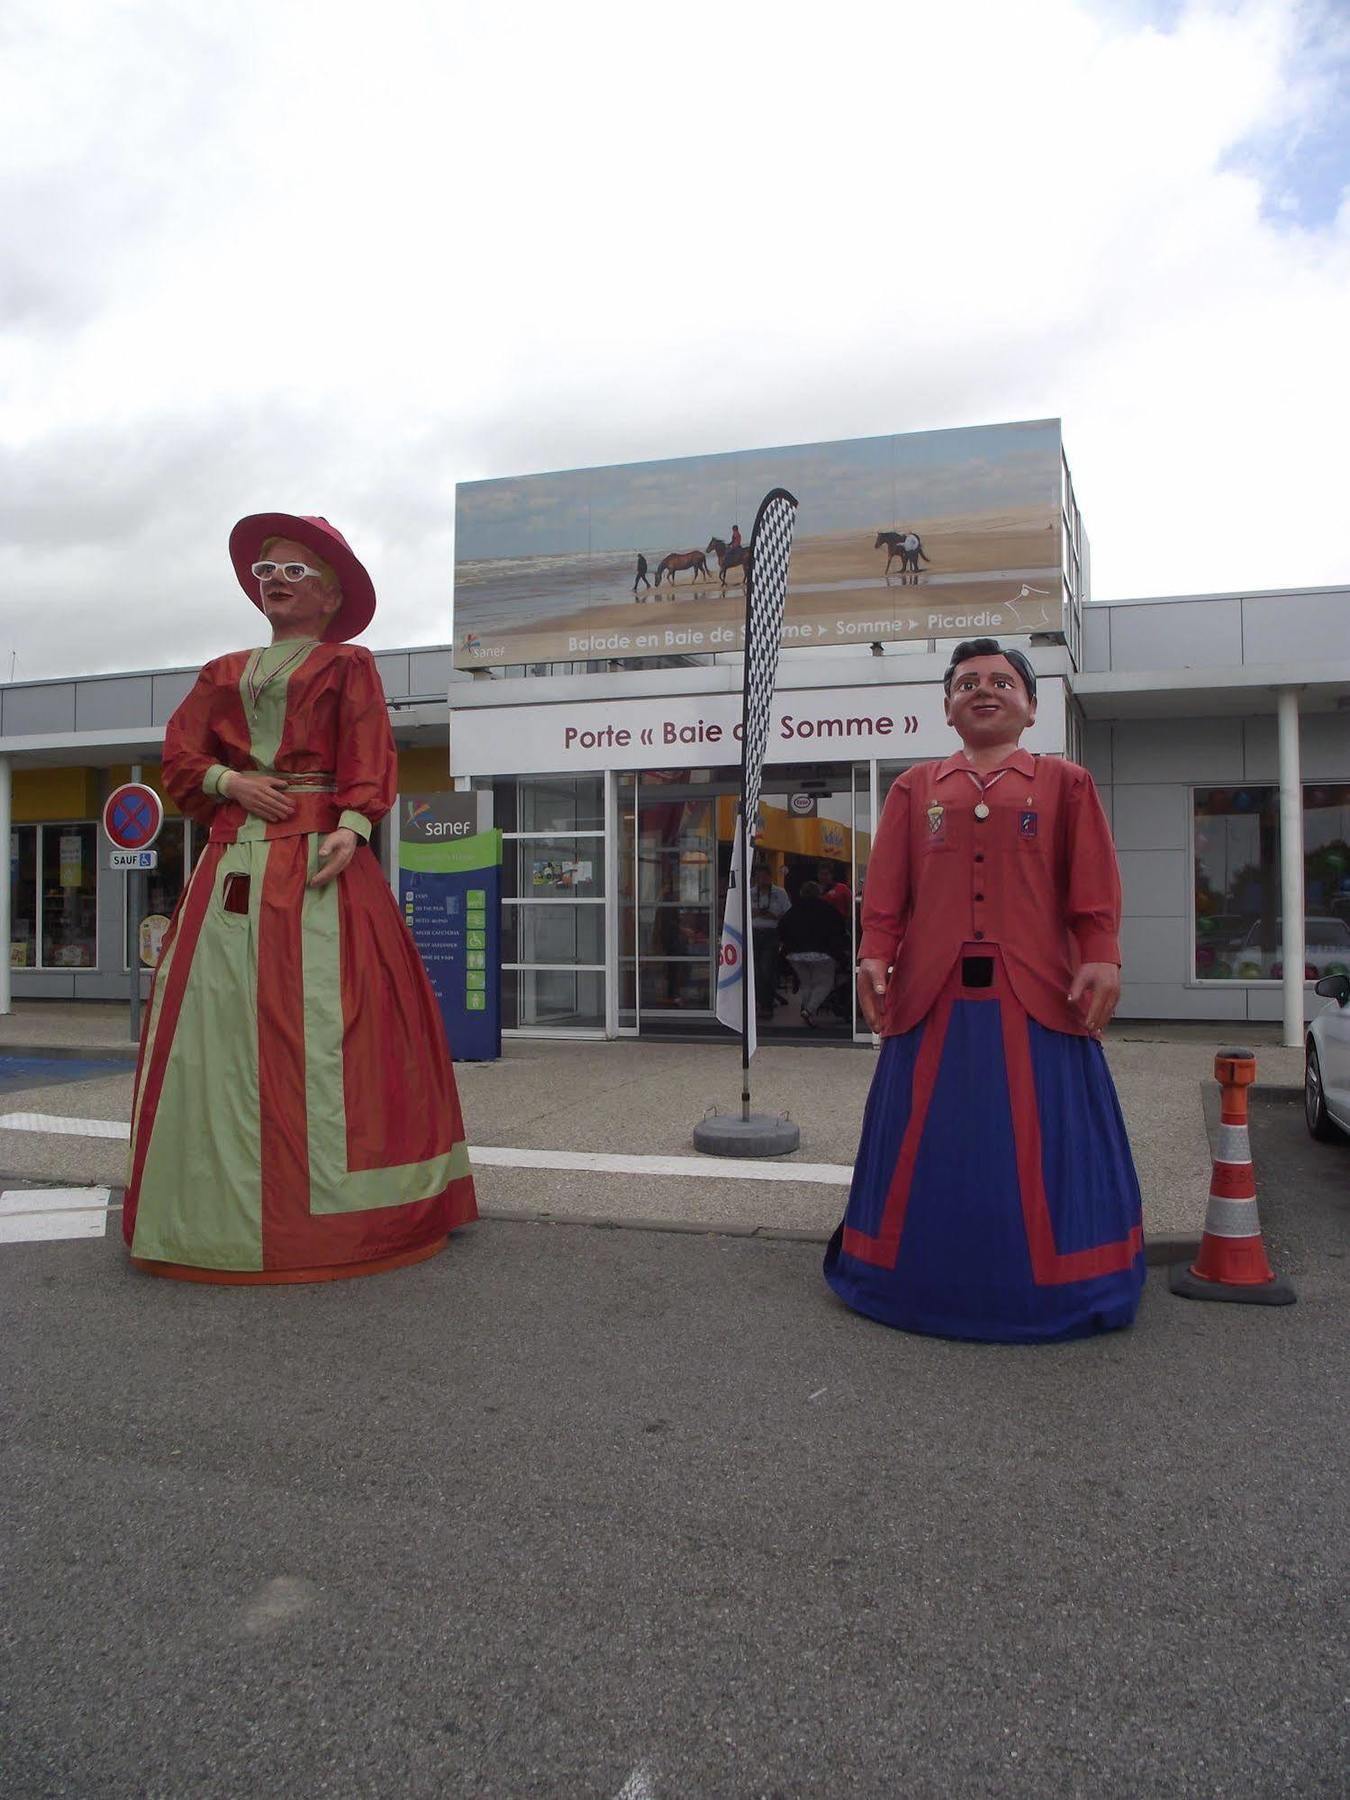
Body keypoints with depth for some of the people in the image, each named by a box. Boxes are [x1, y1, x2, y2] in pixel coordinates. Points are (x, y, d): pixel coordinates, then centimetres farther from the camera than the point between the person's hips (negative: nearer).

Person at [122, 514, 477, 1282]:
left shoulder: (348, 666, 9)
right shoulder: (223, 673, 22)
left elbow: (370, 759, -4)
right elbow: (182, 757, 15)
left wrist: (351, 827, -20)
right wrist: (232, 782, -5)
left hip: (319, 859, -5)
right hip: (233, 862, 5)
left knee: (317, 1024, -9)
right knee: (217, 1019, 1)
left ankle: (324, 1206, -2)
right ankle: (222, 1202, 9)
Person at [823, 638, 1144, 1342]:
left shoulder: (1066, 784, 11)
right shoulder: (915, 788, 14)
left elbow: (1094, 887, 2)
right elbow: (886, 888, 7)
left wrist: (1101, 959, -10)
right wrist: (875, 955, -5)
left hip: (1036, 996, -1)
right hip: (933, 996, 2)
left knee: (1039, 1144, 6)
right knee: (929, 1143, 8)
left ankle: (1048, 1284, 23)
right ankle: (927, 1278, 24)